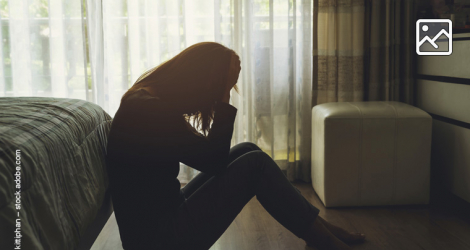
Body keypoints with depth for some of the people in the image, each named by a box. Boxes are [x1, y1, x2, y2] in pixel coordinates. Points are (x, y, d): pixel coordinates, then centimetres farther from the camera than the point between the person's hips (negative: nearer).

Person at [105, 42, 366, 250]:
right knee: (255, 164, -13)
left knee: (246, 151, 6)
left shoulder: (150, 101, 6)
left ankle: (319, 228, 13)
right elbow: (213, 159, -19)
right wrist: (224, 100, -16)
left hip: (164, 213, 10)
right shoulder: (150, 111, -23)